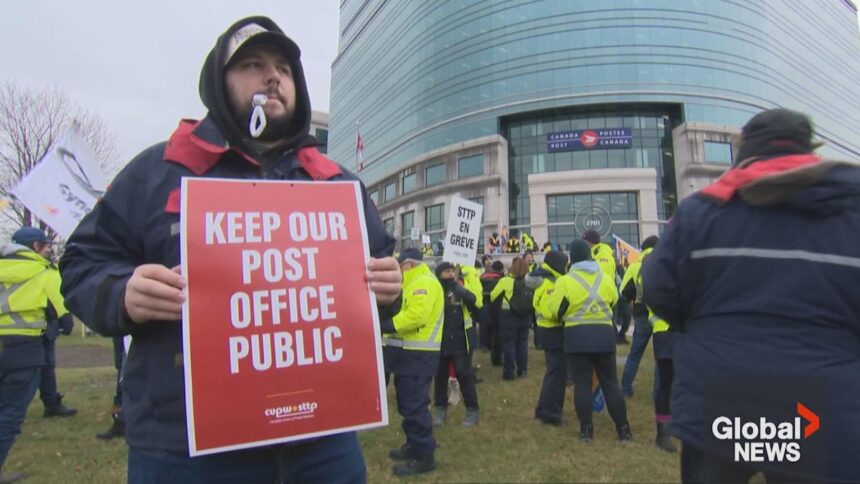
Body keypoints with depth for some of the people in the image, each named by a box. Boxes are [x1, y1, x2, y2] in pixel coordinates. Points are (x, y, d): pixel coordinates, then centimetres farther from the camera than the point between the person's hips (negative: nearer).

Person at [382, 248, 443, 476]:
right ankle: (414, 445, 31)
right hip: (409, 351, 11)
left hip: (418, 354, -11)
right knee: (407, 403, 18)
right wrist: (386, 324, -1)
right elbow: (402, 310, 16)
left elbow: (416, 315, -29)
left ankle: (424, 456, 4)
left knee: (414, 405, -5)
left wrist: (385, 325, -25)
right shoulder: (415, 284, 19)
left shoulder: (424, 282, -16)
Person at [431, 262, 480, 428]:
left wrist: (456, 286, -29)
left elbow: (474, 300, -21)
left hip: (460, 340, -2)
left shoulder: (461, 287, -3)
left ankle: (472, 411, 13)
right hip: (439, 340, 2)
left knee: (465, 375, 2)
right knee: (440, 376, 11)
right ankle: (441, 409, 24)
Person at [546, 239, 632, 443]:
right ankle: (623, 428, 14)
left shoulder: (565, 281, -9)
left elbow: (554, 309, -4)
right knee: (610, 382, 11)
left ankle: (586, 429, 7)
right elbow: (614, 301, 18)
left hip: (577, 336, -3)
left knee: (582, 383, 5)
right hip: (604, 334, 3)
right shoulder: (605, 278, 2)